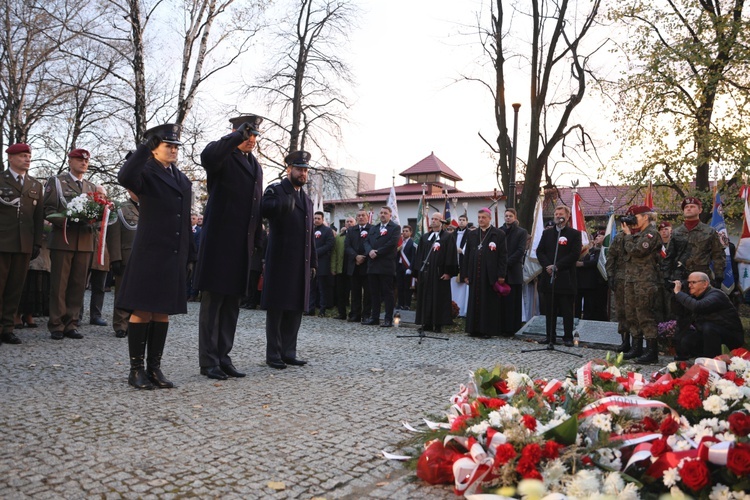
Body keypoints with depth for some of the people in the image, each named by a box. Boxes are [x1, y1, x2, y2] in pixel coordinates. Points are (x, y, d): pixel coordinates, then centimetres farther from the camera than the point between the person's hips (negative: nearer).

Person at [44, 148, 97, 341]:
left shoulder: (92, 187, 19)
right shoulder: (56, 182, 7)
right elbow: (48, 210, -2)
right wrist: (67, 221, -17)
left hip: (85, 242, 4)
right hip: (62, 240, -4)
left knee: (78, 285, 4)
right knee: (59, 285, -2)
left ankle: (71, 325, 10)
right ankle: (56, 325, 6)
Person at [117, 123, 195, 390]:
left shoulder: (182, 180, 17)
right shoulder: (147, 174, -3)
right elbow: (125, 177, -29)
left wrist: (190, 256, 16)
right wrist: (145, 144, -24)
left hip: (174, 257, 6)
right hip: (149, 254, -6)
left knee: (163, 312, 9)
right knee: (142, 311, -1)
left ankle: (154, 368, 17)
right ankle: (136, 370, 9)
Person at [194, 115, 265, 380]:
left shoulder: (256, 166, 20)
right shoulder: (222, 154, -2)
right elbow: (207, 157, -29)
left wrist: (257, 241, 16)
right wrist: (238, 135, -27)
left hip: (243, 245, 7)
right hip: (219, 240, -7)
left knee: (232, 304, 11)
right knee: (212, 301, -1)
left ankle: (223, 357, 20)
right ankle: (208, 361, 6)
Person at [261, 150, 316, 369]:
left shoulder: (307, 199, 20)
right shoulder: (275, 190, 0)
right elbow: (265, 209, -24)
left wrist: (313, 262, 16)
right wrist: (287, 201, -35)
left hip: (301, 264, 7)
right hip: (280, 261, -6)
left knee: (295, 308, 8)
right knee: (276, 308, 0)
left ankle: (288, 352, 17)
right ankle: (273, 354, 8)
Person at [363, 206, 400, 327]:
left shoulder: (395, 228, 0)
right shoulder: (374, 228, 20)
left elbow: (392, 243, -12)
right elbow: (366, 241, 11)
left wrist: (377, 252, -14)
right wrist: (370, 251, -11)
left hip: (386, 266, -6)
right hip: (373, 265, 6)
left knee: (387, 293, -2)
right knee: (374, 293, 10)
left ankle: (388, 319, 2)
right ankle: (374, 317, 16)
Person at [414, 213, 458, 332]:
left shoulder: (448, 237, 1)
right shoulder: (424, 237, 15)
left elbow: (451, 255, -5)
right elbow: (418, 255, 13)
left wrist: (448, 272, -13)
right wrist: (417, 272, 7)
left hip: (440, 272, -4)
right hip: (425, 272, 5)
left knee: (439, 299, -1)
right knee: (425, 298, 5)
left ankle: (438, 324, 4)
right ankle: (427, 323, 11)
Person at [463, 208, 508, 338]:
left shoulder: (499, 234, 0)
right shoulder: (472, 235, 13)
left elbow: (503, 256, -4)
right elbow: (467, 255, 12)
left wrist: (501, 275, -9)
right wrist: (465, 274, 7)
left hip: (490, 275, -4)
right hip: (475, 275, 4)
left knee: (490, 303, 2)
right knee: (474, 301, 7)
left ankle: (488, 330, 9)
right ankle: (475, 329, 15)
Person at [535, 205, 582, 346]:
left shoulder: (574, 234, 2)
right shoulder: (546, 233, 14)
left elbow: (575, 254, -9)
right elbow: (539, 251, 8)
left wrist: (557, 266, -15)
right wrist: (547, 266, -10)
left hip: (566, 278, -4)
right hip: (548, 277, 4)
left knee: (567, 310, 2)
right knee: (550, 310, 7)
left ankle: (568, 337, 9)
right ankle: (550, 336, 14)